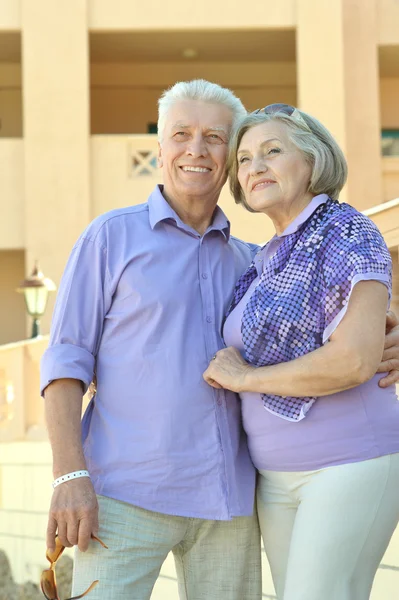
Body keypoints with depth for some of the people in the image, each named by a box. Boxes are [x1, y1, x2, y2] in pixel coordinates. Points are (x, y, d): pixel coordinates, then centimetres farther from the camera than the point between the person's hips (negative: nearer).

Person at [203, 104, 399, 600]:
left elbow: (355, 360, -23)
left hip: (349, 462, -8)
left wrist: (243, 377, -13)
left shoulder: (349, 234, -11)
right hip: (277, 475, 8)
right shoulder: (270, 259, 14)